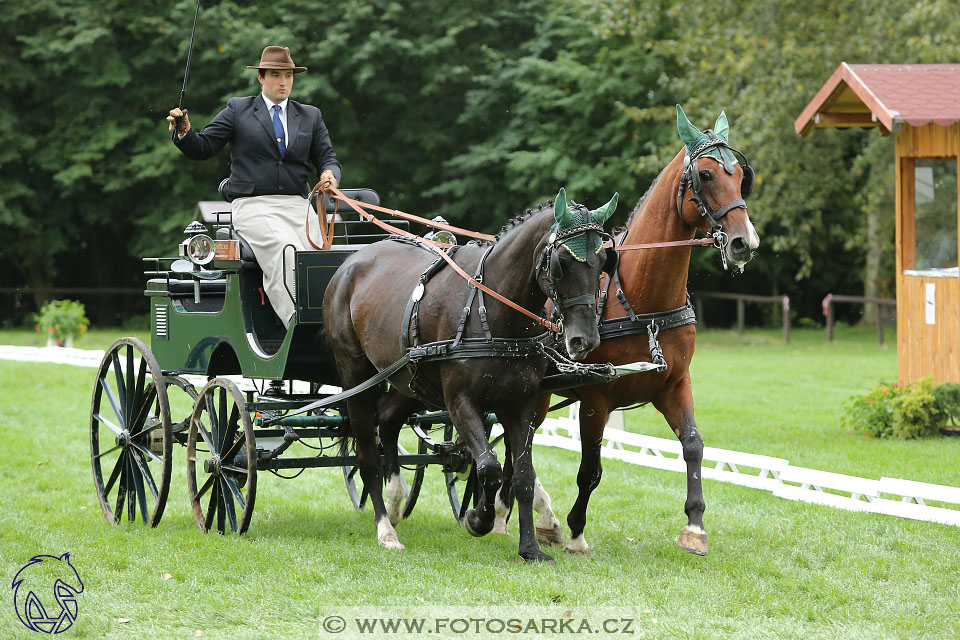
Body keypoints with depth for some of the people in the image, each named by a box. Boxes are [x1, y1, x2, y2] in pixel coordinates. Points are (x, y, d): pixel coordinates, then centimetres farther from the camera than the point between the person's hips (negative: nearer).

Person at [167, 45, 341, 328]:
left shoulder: (311, 116, 20)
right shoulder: (237, 110, 11)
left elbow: (327, 158, 17)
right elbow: (202, 148, 8)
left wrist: (330, 174, -7)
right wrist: (184, 132, -13)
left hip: (296, 206, 4)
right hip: (252, 207, -4)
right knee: (284, 249, -31)